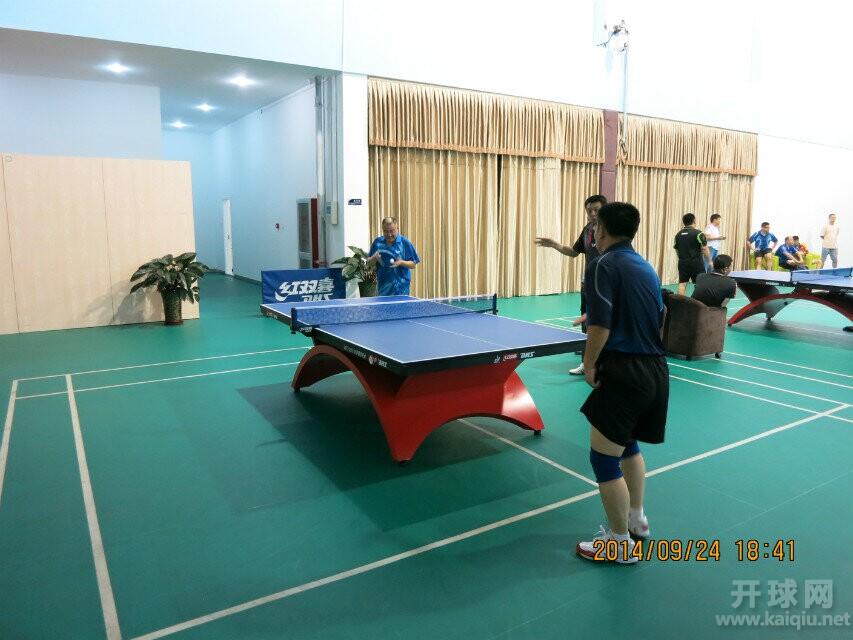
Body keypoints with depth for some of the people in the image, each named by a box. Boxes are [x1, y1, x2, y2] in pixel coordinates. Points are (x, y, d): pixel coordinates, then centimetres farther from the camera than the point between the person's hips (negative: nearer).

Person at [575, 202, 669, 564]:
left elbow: (600, 326, -22)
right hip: (655, 369, 9)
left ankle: (620, 542, 15)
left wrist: (589, 365, -7)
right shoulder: (646, 267, 13)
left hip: (624, 373, -9)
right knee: (627, 444, 27)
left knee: (603, 459, 3)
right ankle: (636, 519, 41)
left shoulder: (603, 265, -12)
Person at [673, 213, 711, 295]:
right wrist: (709, 261, -1)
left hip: (682, 263, 4)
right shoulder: (698, 233, -9)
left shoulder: (678, 234, 6)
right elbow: (705, 249, -10)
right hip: (696, 262, -4)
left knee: (682, 283, 4)